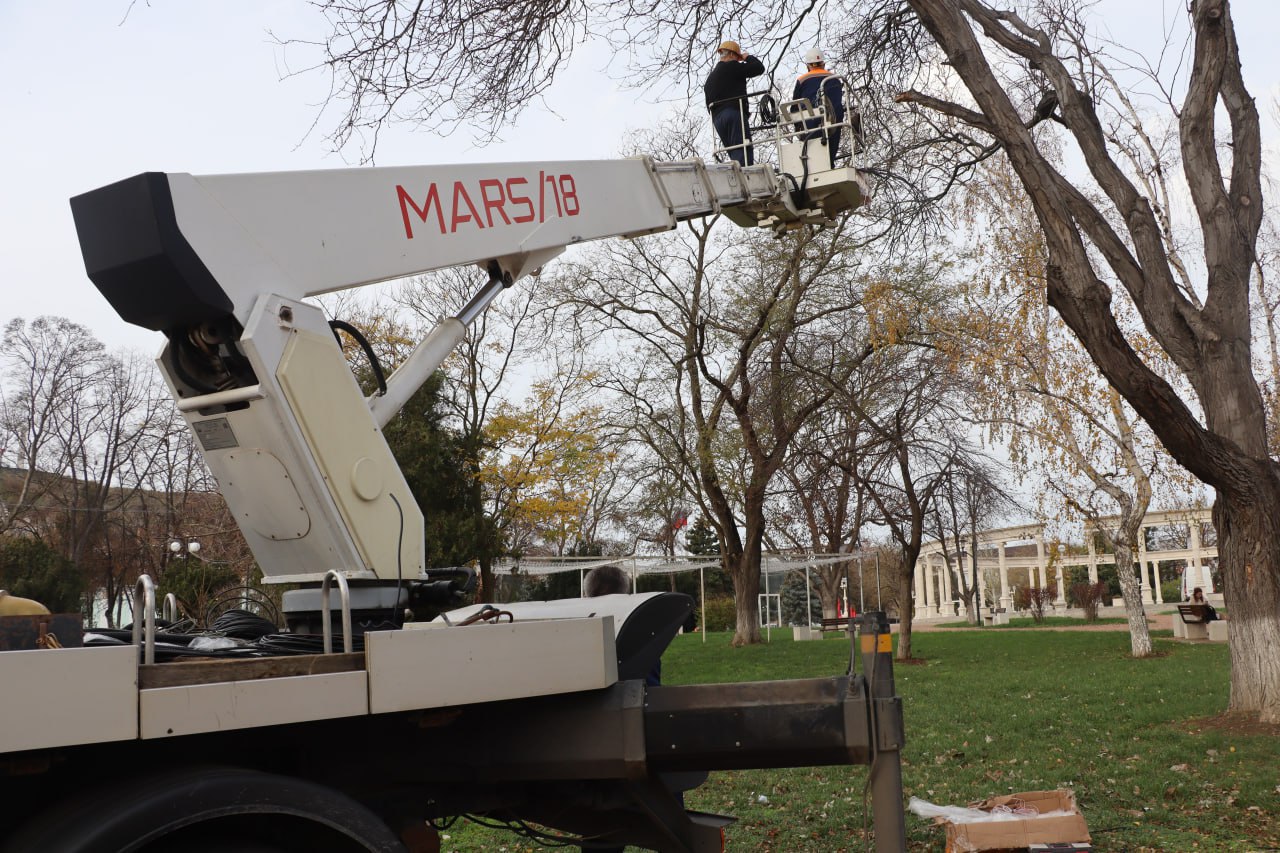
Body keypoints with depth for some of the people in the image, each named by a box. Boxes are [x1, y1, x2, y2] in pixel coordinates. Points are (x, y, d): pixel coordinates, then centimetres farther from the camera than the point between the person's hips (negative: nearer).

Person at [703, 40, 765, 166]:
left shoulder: (710, 77, 27)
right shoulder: (732, 67, 2)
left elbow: (709, 105, 23)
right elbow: (759, 68, -2)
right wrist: (748, 57, 16)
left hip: (717, 118, 8)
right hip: (735, 112, -8)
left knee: (735, 156, 3)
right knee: (744, 154, -16)